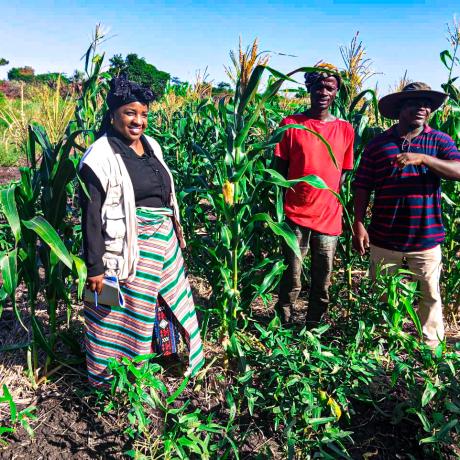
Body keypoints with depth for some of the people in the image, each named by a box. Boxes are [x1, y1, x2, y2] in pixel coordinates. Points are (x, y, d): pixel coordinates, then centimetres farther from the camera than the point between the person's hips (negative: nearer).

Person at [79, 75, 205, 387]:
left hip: (164, 242, 7)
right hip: (128, 249, -7)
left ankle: (166, 353, 43)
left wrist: (175, 233, 20)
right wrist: (95, 267, -16)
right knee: (125, 316, 6)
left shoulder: (152, 145, 8)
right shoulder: (100, 158, -14)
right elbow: (91, 216, -15)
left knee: (168, 300, 20)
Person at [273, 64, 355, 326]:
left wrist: (339, 212, 6)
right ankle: (284, 328, 23)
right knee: (292, 282, 5)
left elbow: (343, 176, 12)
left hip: (330, 219, 2)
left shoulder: (346, 130, 7)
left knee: (323, 285, 11)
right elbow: (279, 171, 2)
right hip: (295, 216, -2)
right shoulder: (290, 125, 0)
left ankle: (313, 329, 29)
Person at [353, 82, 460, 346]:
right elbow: (363, 187, 2)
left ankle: (431, 344, 26)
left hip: (426, 238, 0)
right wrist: (359, 225, -5)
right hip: (385, 237, 1)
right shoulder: (378, 144, 3)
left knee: (431, 295, 9)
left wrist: (423, 158, -25)